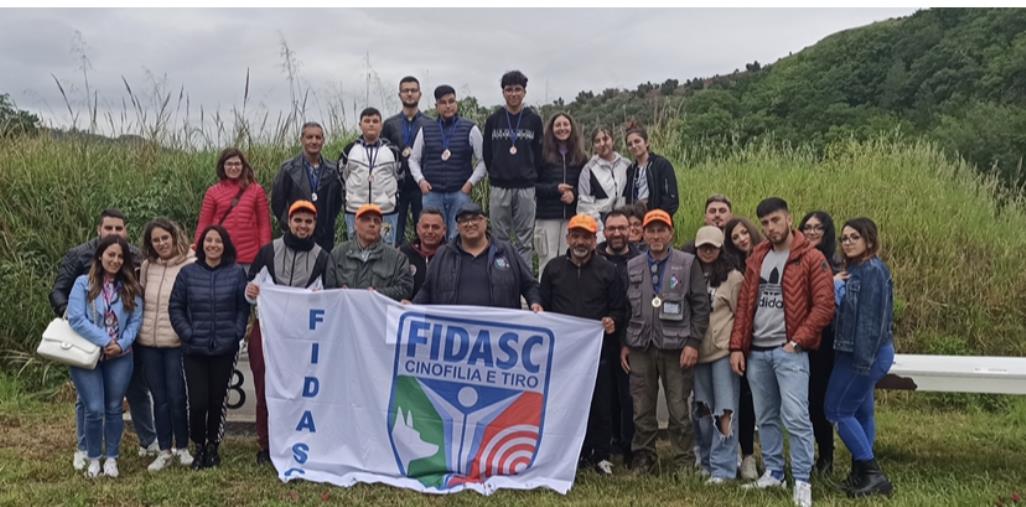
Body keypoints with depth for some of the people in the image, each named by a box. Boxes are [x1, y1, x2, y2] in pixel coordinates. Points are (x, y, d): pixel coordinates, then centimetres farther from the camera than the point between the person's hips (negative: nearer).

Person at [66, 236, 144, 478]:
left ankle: (112, 458, 21)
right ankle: (93, 459, 13)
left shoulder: (131, 288, 6)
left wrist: (121, 344, -15)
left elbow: (136, 320, 1)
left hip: (120, 357, 3)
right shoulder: (83, 283, -4)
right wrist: (104, 341, -17)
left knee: (114, 409, 8)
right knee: (94, 410, -6)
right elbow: (76, 319, -13)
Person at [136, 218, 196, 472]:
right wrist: (136, 330, 8)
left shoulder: (191, 265, -8)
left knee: (177, 397, 1)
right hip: (148, 343, 4)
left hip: (177, 342, -4)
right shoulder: (146, 266, 9)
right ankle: (164, 451, 21)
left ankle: (182, 447, 19)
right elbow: (140, 300, 16)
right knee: (159, 398, 11)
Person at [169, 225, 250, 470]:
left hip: (225, 349, 0)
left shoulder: (236, 273, 2)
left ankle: (213, 445, 27)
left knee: (217, 401, 7)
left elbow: (243, 307, 4)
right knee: (198, 401, -5)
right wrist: (187, 333, -5)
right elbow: (175, 307, 5)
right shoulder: (188, 273, 2)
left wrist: (236, 333, -6)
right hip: (194, 350, 0)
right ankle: (199, 447, 18)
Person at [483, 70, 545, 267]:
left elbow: (539, 153, 6)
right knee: (500, 238, 6)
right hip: (499, 188, 1)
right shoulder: (493, 120, 5)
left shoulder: (534, 120, 3)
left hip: (526, 188, -1)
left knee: (524, 240, 3)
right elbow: (487, 154, 9)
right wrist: (495, 175, 7)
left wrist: (532, 176, 3)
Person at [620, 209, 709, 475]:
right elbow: (624, 307, 14)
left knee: (679, 409, 1)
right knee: (642, 410, 8)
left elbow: (701, 306, 0)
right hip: (640, 347, 3)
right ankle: (643, 459, 19)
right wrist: (624, 344, 8)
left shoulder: (688, 264, 2)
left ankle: (685, 463, 12)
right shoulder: (632, 266, 11)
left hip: (676, 348, -3)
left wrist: (693, 342, -8)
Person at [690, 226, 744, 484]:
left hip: (724, 350, -4)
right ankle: (706, 463, 23)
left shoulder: (732, 277, -2)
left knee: (724, 410, -6)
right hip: (697, 351, 5)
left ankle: (722, 468, -3)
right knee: (702, 409, 11)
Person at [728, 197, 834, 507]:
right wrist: (737, 346, 5)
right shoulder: (757, 258, 13)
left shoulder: (811, 259, -3)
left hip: (789, 351, -5)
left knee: (796, 418, -9)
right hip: (756, 351, 6)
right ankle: (773, 473, 24)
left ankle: (802, 482, 0)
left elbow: (824, 306, -8)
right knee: (765, 418, 12)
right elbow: (744, 304, 12)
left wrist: (797, 342, -12)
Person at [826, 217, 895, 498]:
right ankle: (863, 473, 22)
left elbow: (872, 318, -21)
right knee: (860, 412, 13)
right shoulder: (855, 269, 12)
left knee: (837, 410, -5)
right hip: (855, 352, 10)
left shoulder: (874, 270, -17)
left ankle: (873, 474, 1)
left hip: (865, 354, -10)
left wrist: (863, 359, -22)